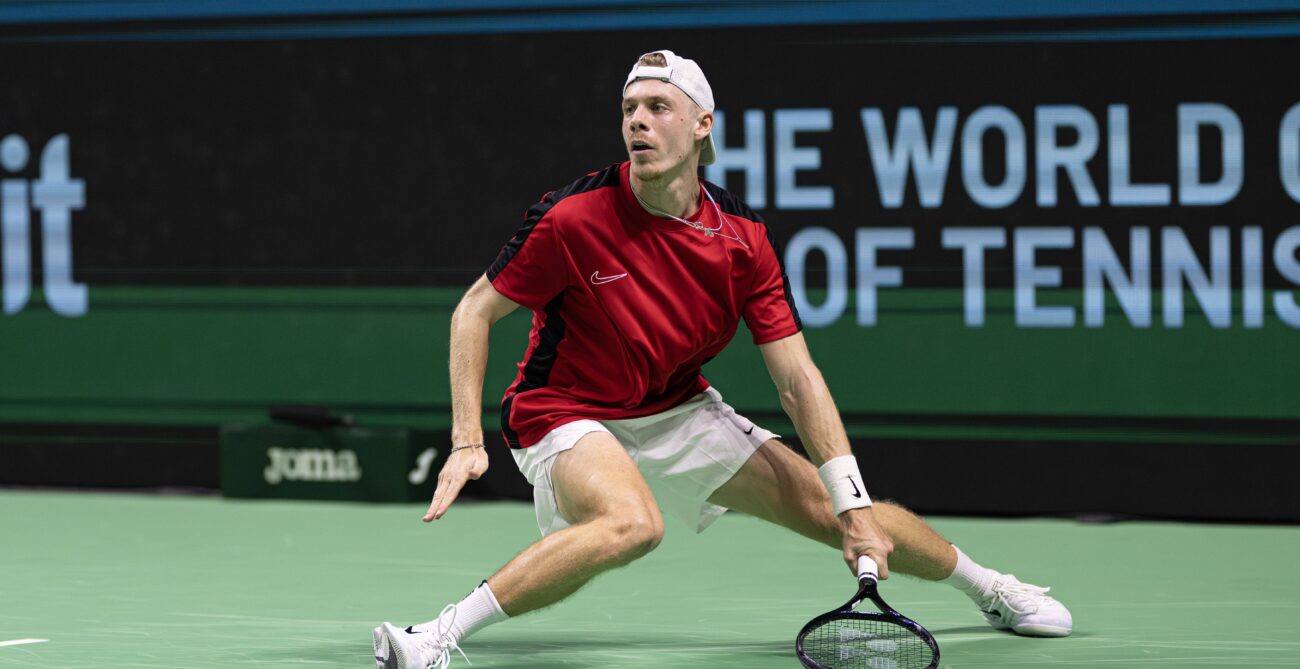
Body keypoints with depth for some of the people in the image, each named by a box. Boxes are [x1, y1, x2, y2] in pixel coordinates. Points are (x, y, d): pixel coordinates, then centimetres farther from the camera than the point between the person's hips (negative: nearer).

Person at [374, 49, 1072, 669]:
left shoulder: (743, 239, -11)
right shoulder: (573, 218, -22)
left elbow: (797, 378, -10)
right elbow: (475, 311, -12)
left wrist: (854, 510, -16)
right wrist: (466, 442, -22)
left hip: (680, 411, 5)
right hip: (570, 415, -5)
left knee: (830, 506, 4)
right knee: (633, 522, -39)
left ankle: (990, 589, 32)